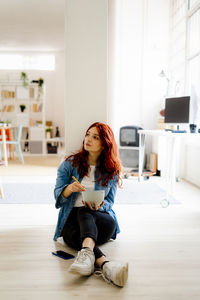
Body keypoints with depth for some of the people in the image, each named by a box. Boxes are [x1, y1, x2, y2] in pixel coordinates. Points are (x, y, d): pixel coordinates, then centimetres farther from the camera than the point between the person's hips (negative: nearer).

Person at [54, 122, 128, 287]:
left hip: (101, 217, 0)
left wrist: (99, 206, -20)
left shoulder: (112, 170, 6)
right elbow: (57, 195, 1)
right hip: (71, 218, 1)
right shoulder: (69, 164, 6)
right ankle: (104, 263, -59)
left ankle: (87, 252, -62)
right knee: (76, 234, -35)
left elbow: (110, 202, 5)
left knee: (84, 213, -35)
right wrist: (69, 188, -24)